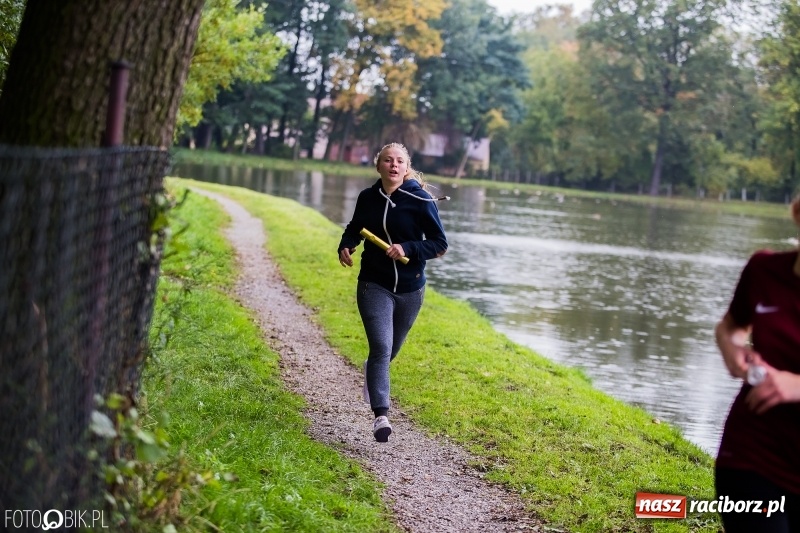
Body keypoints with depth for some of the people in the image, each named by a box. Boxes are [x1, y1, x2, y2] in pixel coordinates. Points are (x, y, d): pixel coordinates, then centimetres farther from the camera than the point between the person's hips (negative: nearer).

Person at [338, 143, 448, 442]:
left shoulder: (420, 200, -11)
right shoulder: (367, 198, -3)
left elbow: (440, 243, -8)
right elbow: (355, 228, 16)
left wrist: (408, 249, -24)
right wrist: (346, 246, -5)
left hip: (410, 288, 1)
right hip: (374, 285, 0)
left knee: (392, 347, 20)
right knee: (381, 347, -16)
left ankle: (372, 373, 54)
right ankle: (381, 416, -17)